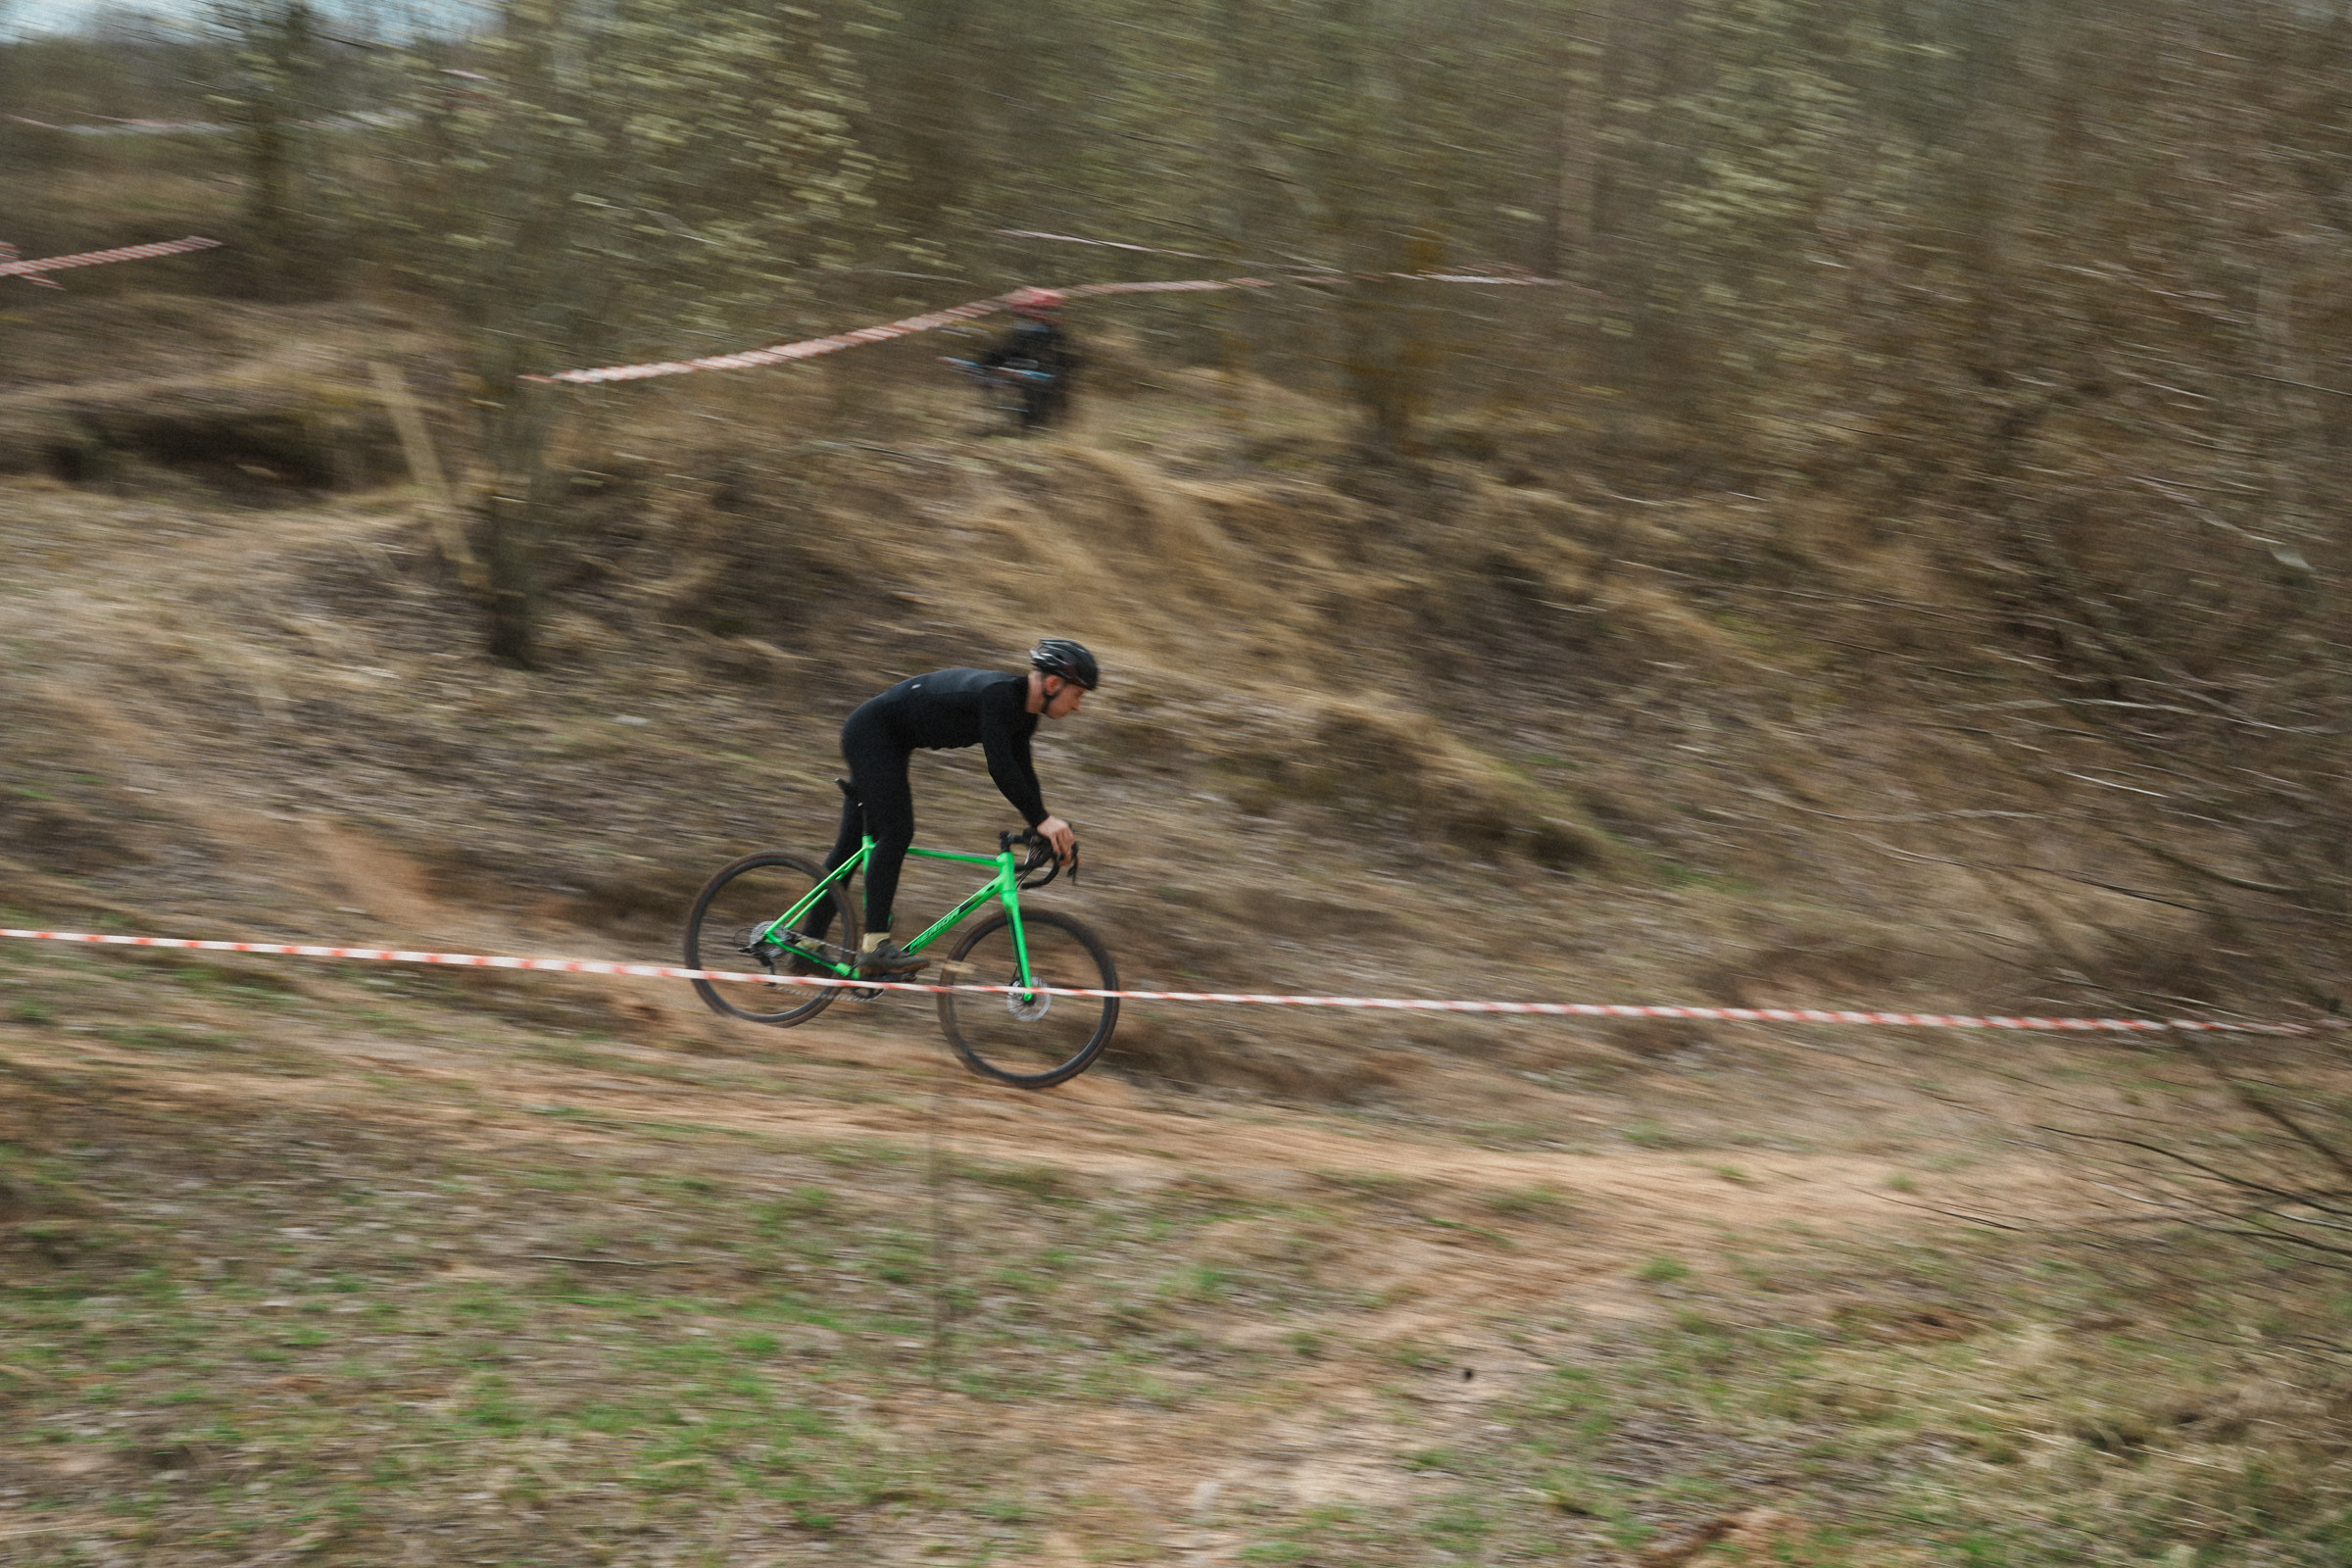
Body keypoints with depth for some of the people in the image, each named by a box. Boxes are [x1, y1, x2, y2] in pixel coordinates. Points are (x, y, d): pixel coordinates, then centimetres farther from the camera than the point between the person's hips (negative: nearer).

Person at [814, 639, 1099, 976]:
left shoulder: (1023, 713, 2)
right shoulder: (998, 693, -27)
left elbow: (1021, 774, 7)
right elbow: (999, 765, -35)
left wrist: (1045, 832, 0)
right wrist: (1043, 820, -37)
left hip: (886, 742, 10)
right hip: (870, 730, -10)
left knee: (853, 843, 10)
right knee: (897, 832, -19)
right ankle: (876, 946, -22)